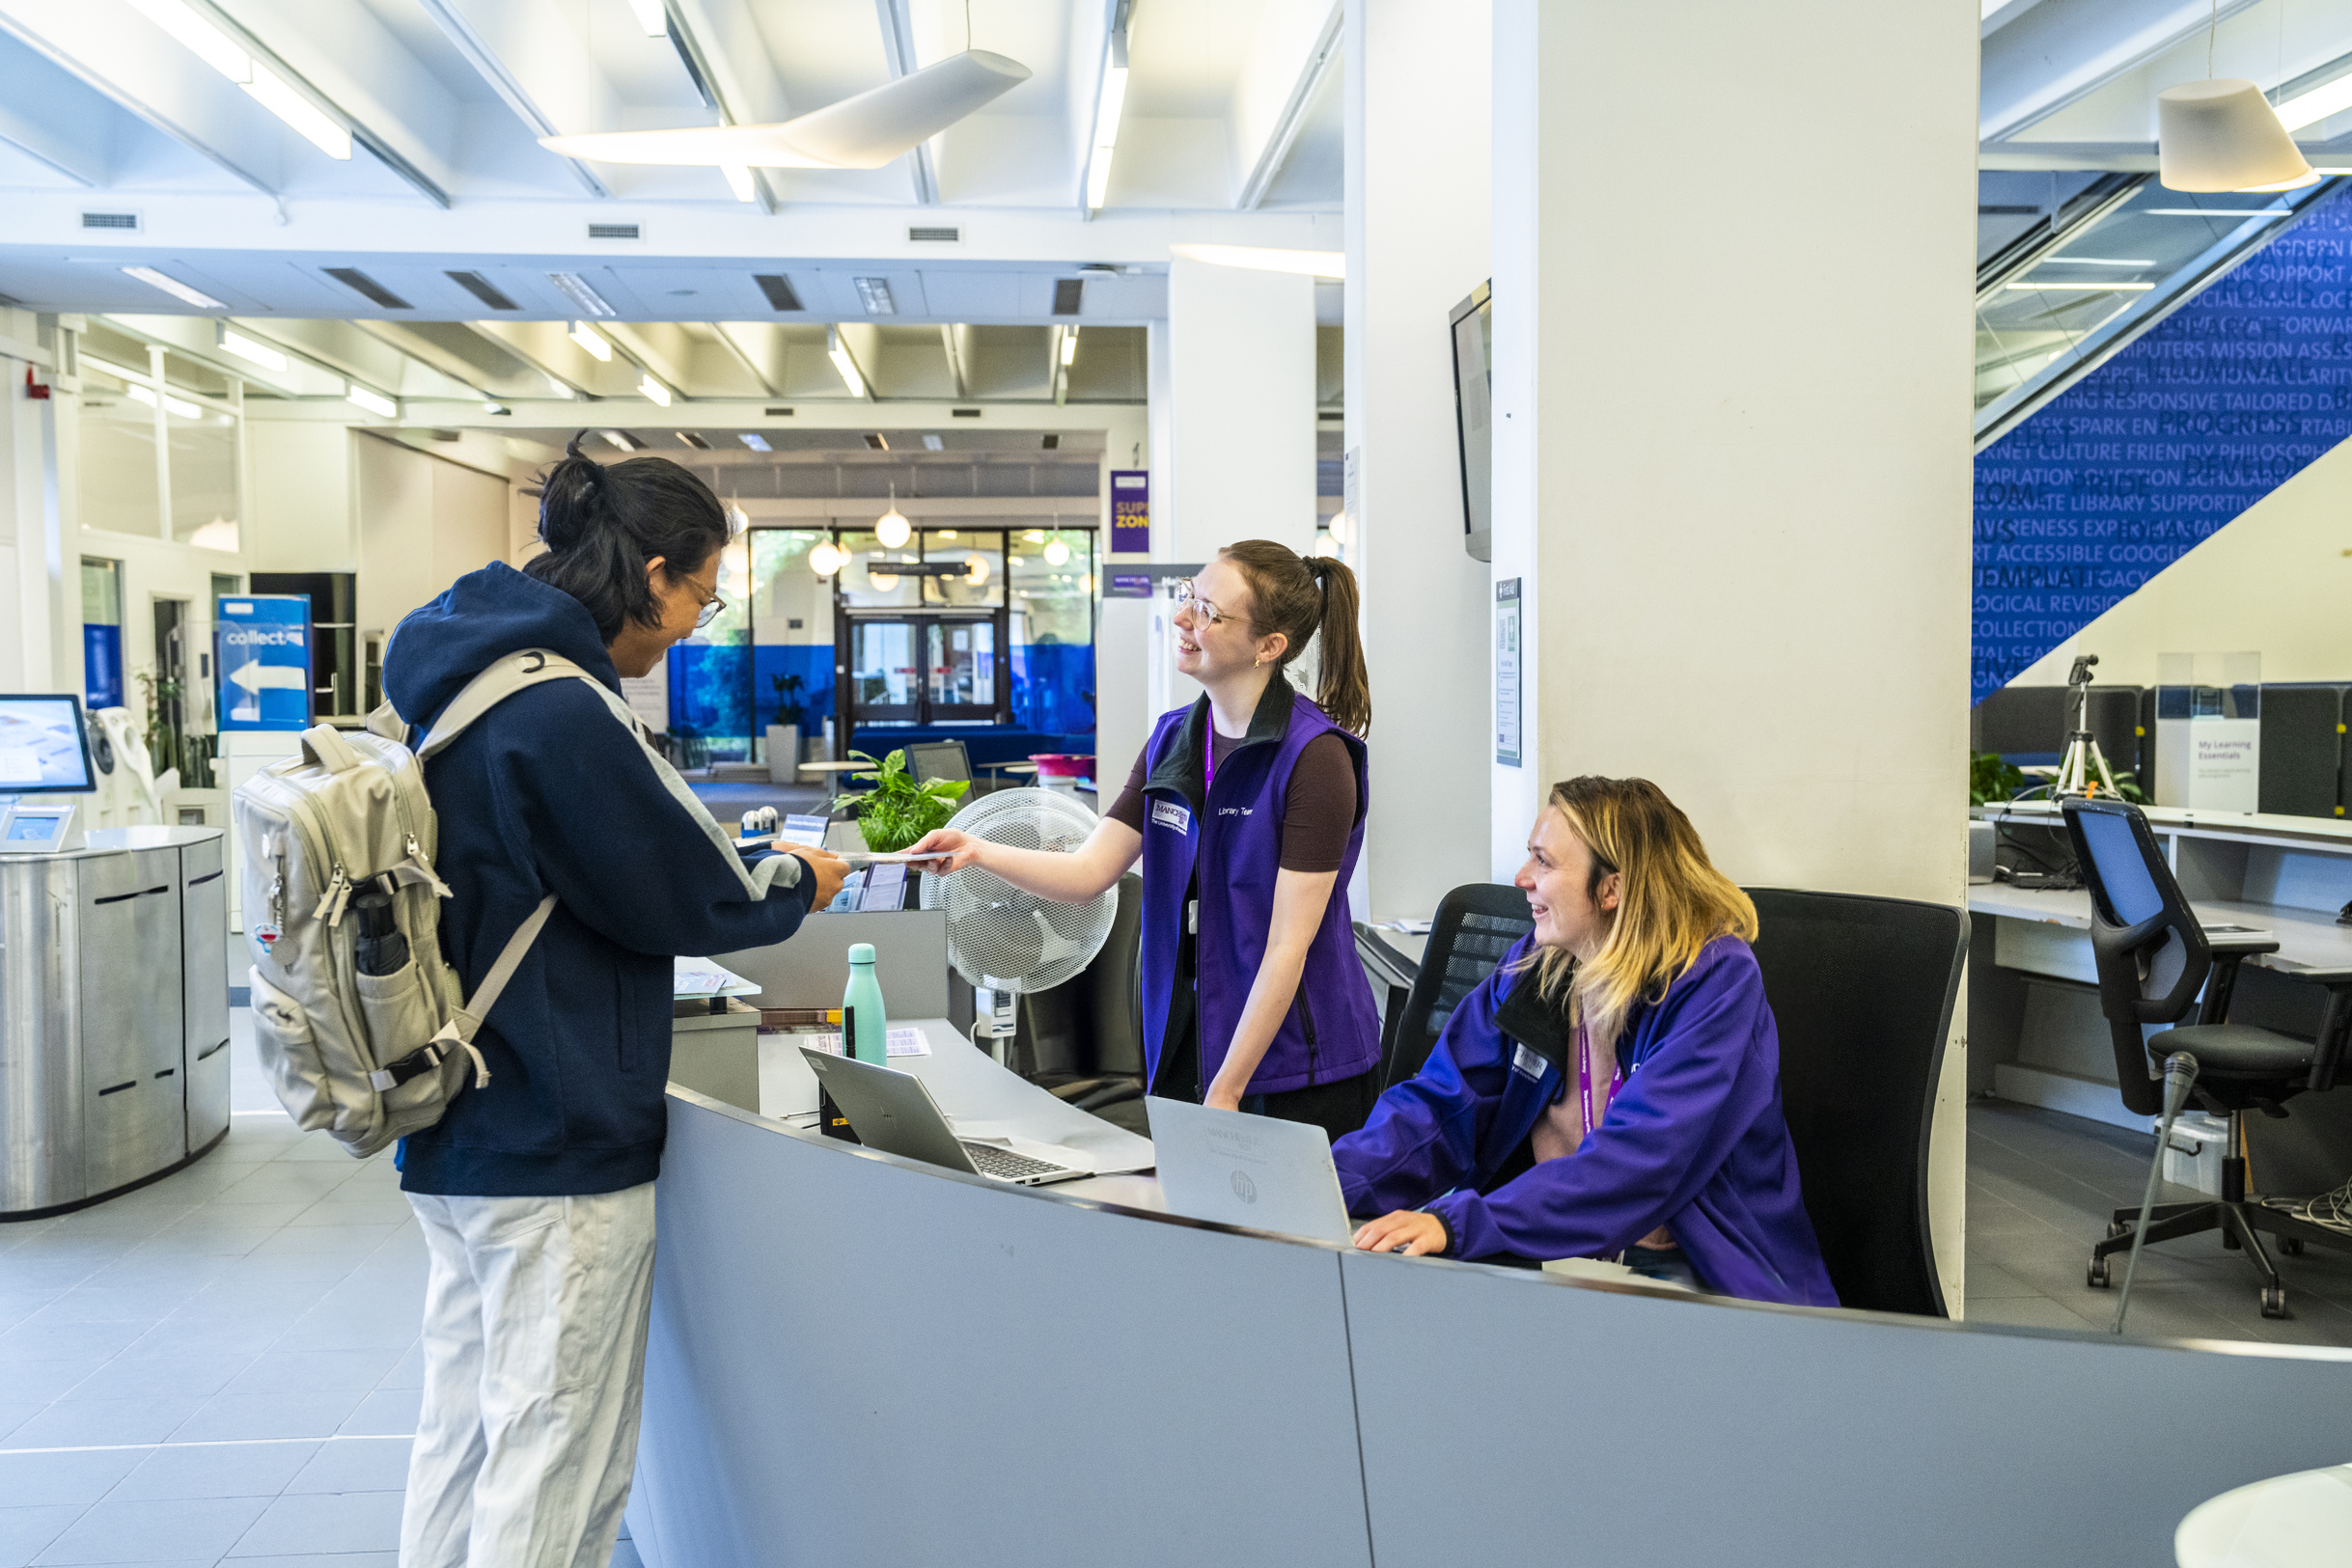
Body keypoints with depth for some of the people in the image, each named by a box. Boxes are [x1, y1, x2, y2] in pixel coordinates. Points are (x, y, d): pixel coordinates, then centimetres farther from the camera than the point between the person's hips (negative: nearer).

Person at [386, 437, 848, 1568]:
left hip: (456, 1138, 10)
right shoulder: (560, 715, -22)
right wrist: (797, 883, 4)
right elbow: (690, 899, -14)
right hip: (561, 1150, -10)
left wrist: (753, 867, 9)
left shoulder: (460, 682, 9)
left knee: (459, 1445, 19)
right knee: (557, 1472, 3)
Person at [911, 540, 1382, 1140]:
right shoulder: (1172, 739, 6)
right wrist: (979, 852, -13)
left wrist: (1226, 1092, -18)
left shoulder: (1315, 756, -16)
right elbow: (1090, 870, 4)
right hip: (1190, 1048, 6)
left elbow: (1289, 945, -18)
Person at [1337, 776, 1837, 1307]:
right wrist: (1329, 1181, -19)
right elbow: (1443, 1101, 0)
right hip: (1546, 1248, 5)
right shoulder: (1533, 964, 4)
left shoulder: (1718, 981, -16)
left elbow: (1637, 1159, -27)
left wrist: (1460, 1223, -36)